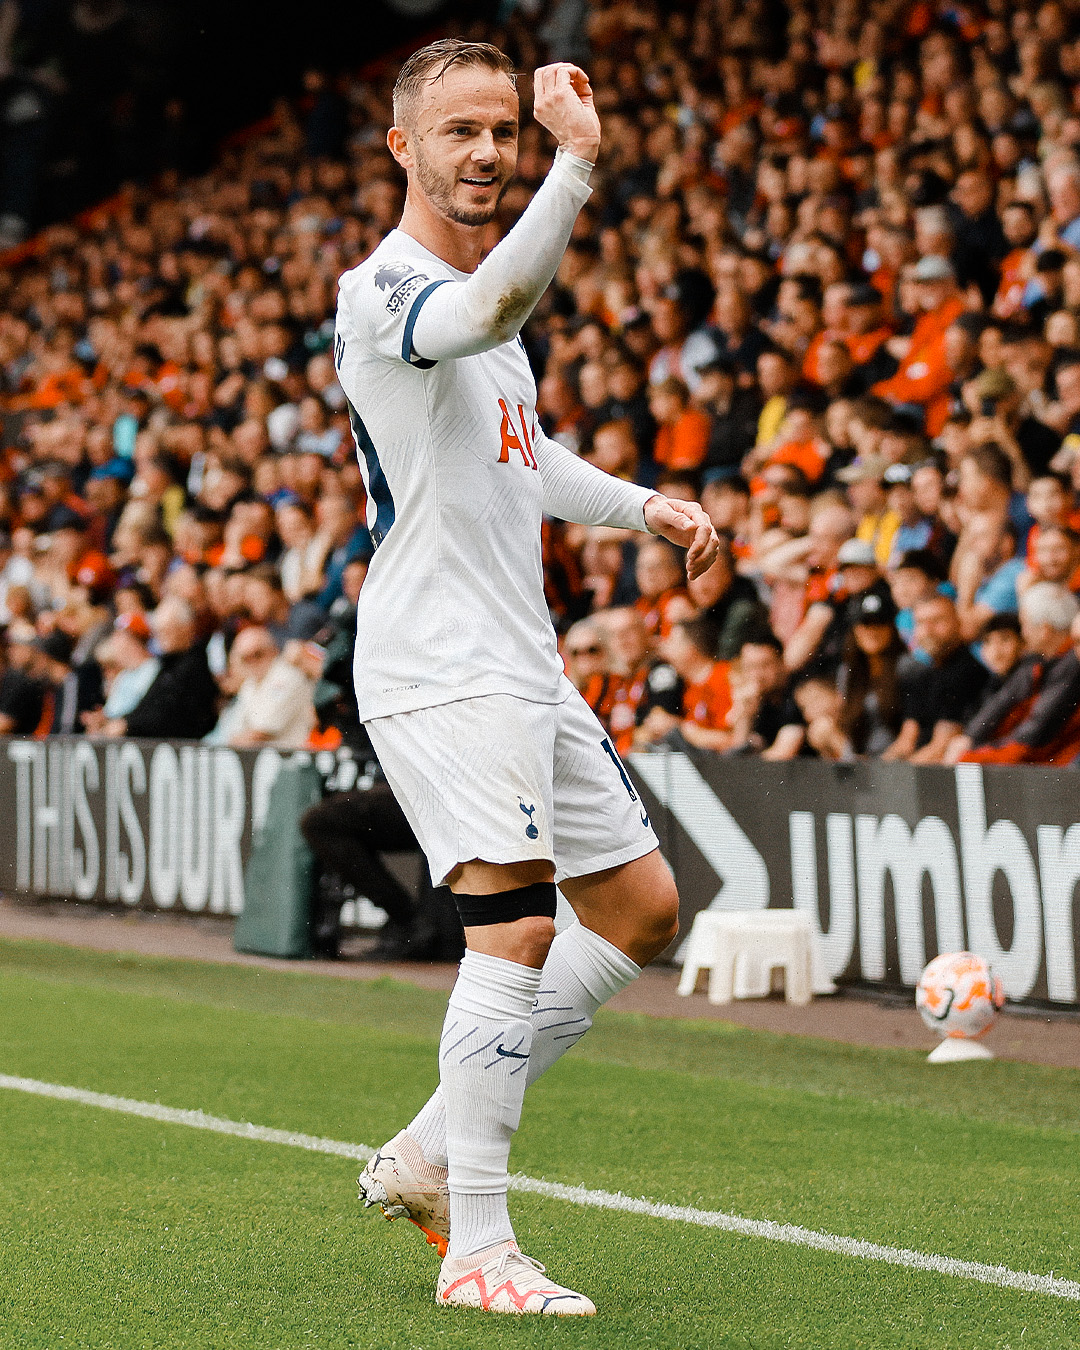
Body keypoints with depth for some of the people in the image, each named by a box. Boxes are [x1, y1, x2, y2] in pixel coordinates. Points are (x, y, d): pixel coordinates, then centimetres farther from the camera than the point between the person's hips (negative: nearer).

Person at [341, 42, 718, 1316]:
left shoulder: (478, 289, 18)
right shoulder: (383, 291, -12)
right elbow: (493, 310, -37)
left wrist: (643, 504, 19)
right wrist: (577, 166, -47)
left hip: (524, 663, 10)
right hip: (438, 671, -10)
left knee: (641, 908, 12)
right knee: (518, 920, -21)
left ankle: (432, 1151, 18)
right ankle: (475, 1249, -17)